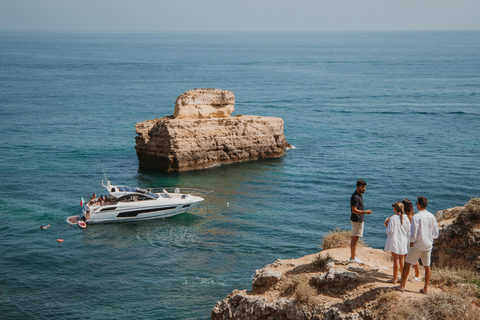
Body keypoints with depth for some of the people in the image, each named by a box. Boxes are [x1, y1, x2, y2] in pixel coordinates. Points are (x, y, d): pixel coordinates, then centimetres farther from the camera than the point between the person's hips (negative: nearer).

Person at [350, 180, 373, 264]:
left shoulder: (360, 195, 12)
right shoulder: (355, 197, -20)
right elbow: (354, 210, -25)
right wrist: (365, 212, -28)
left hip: (359, 220, 10)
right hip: (356, 220, -10)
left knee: (355, 239, 15)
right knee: (355, 239, -5)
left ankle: (354, 256, 23)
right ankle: (353, 258, 0)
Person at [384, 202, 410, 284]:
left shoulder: (393, 218, -17)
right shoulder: (406, 218, -2)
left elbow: (390, 232, -16)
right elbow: (408, 230, 3)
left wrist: (387, 229, 3)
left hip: (395, 242, -5)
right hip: (403, 242, 5)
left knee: (396, 260, 1)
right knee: (402, 260, 13)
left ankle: (394, 279, 8)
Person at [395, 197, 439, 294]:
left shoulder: (416, 217, -15)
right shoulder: (432, 216, 2)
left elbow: (413, 234, -15)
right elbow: (435, 233, 6)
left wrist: (411, 245, -3)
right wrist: (430, 241, 16)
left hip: (418, 245, -5)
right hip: (428, 245, 5)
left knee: (407, 263, 7)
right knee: (427, 266, 10)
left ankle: (402, 286, 12)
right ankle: (425, 289, 14)